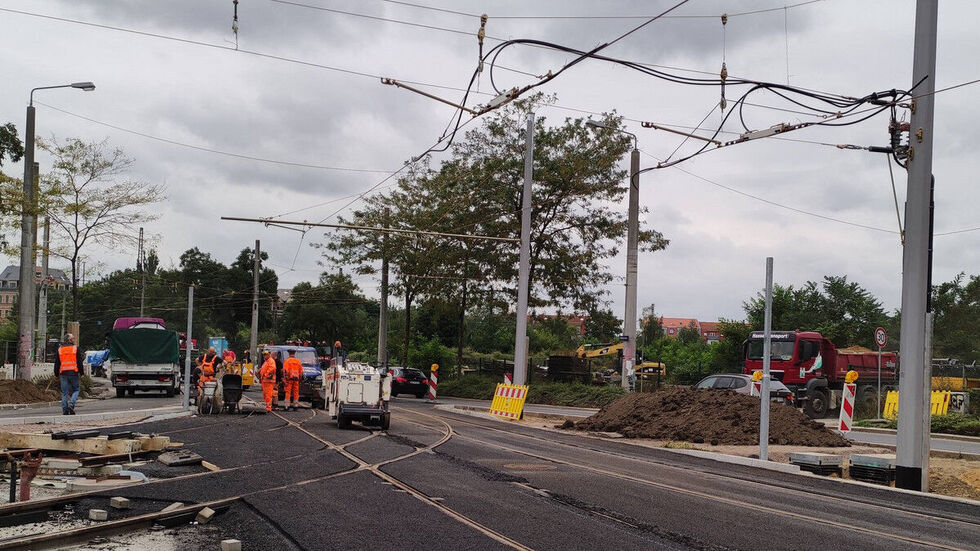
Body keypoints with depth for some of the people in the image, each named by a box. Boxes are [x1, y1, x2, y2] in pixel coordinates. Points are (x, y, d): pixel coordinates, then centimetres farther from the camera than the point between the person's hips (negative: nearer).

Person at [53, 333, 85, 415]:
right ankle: (71, 404, -15)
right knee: (76, 389, 7)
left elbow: (56, 363, 11)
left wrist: (56, 374, 18)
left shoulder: (59, 349, 9)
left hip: (63, 373, 3)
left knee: (64, 392, 5)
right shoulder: (76, 348, 0)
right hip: (73, 372, -3)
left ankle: (65, 410, 1)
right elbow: (79, 362, 0)